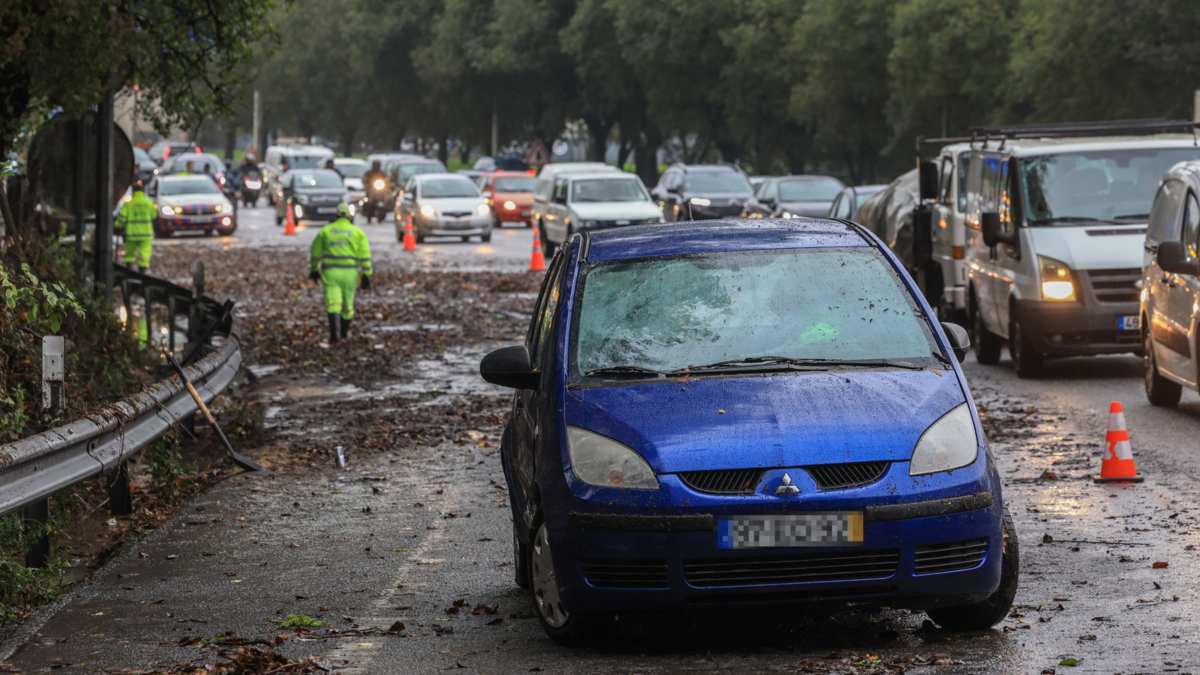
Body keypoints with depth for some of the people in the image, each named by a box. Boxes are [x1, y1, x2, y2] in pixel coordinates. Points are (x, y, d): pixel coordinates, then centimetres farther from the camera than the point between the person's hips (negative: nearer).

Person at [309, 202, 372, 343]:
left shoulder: (325, 231, 6)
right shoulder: (358, 233, 3)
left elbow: (315, 253, 14)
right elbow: (365, 255, -4)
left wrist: (313, 270, 28)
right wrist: (366, 276, -3)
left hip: (330, 273, -1)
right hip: (349, 273, 1)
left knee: (333, 304, -10)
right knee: (347, 303, 19)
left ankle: (335, 333, -30)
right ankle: (344, 332, 37)